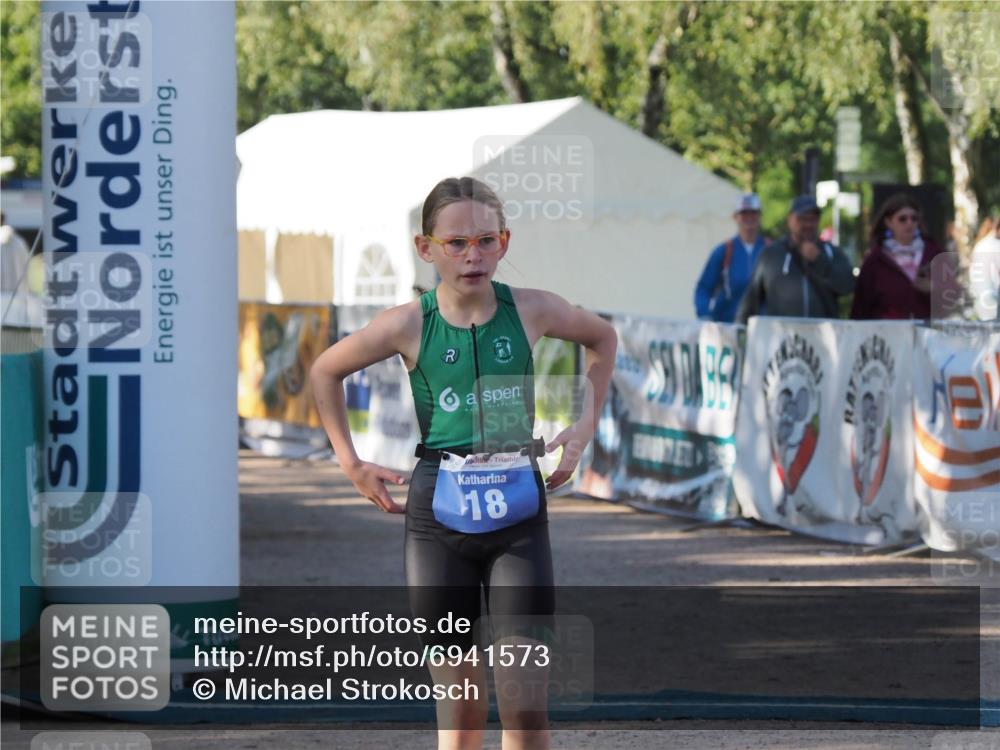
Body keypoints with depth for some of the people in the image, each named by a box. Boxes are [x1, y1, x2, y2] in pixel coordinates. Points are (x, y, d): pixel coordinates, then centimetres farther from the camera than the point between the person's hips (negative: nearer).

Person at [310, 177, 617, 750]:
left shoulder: (531, 311, -3)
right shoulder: (408, 325, -5)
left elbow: (603, 339, 19)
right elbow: (326, 371, 12)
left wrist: (587, 425, 12)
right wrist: (350, 462, 9)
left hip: (518, 514, 0)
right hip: (439, 515, 0)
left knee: (525, 701, -5)